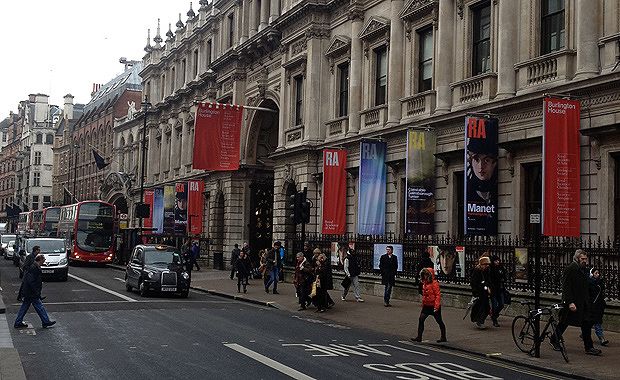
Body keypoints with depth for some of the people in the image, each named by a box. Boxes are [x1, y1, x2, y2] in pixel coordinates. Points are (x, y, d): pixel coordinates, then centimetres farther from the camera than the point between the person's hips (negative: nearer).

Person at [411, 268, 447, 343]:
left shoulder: (434, 283, -16)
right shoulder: (425, 283, 9)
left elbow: (438, 295, -18)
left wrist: (436, 306, -22)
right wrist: (423, 304, 18)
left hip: (433, 306, -8)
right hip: (426, 306, 8)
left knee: (439, 321, 7)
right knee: (421, 319, -2)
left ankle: (443, 337, 19)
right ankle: (419, 337, 1)